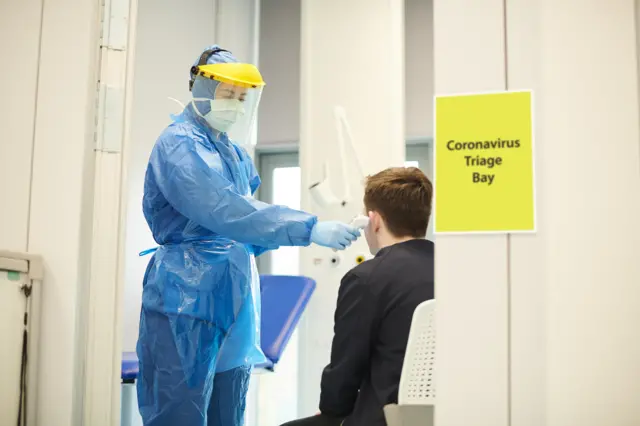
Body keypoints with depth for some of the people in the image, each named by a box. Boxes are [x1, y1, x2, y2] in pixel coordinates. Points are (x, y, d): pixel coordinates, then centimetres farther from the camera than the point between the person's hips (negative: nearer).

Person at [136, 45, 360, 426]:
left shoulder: (236, 153, 15)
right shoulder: (179, 145, -12)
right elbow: (226, 212, -26)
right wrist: (308, 228, -31)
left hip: (234, 300, 8)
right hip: (187, 299, -8)